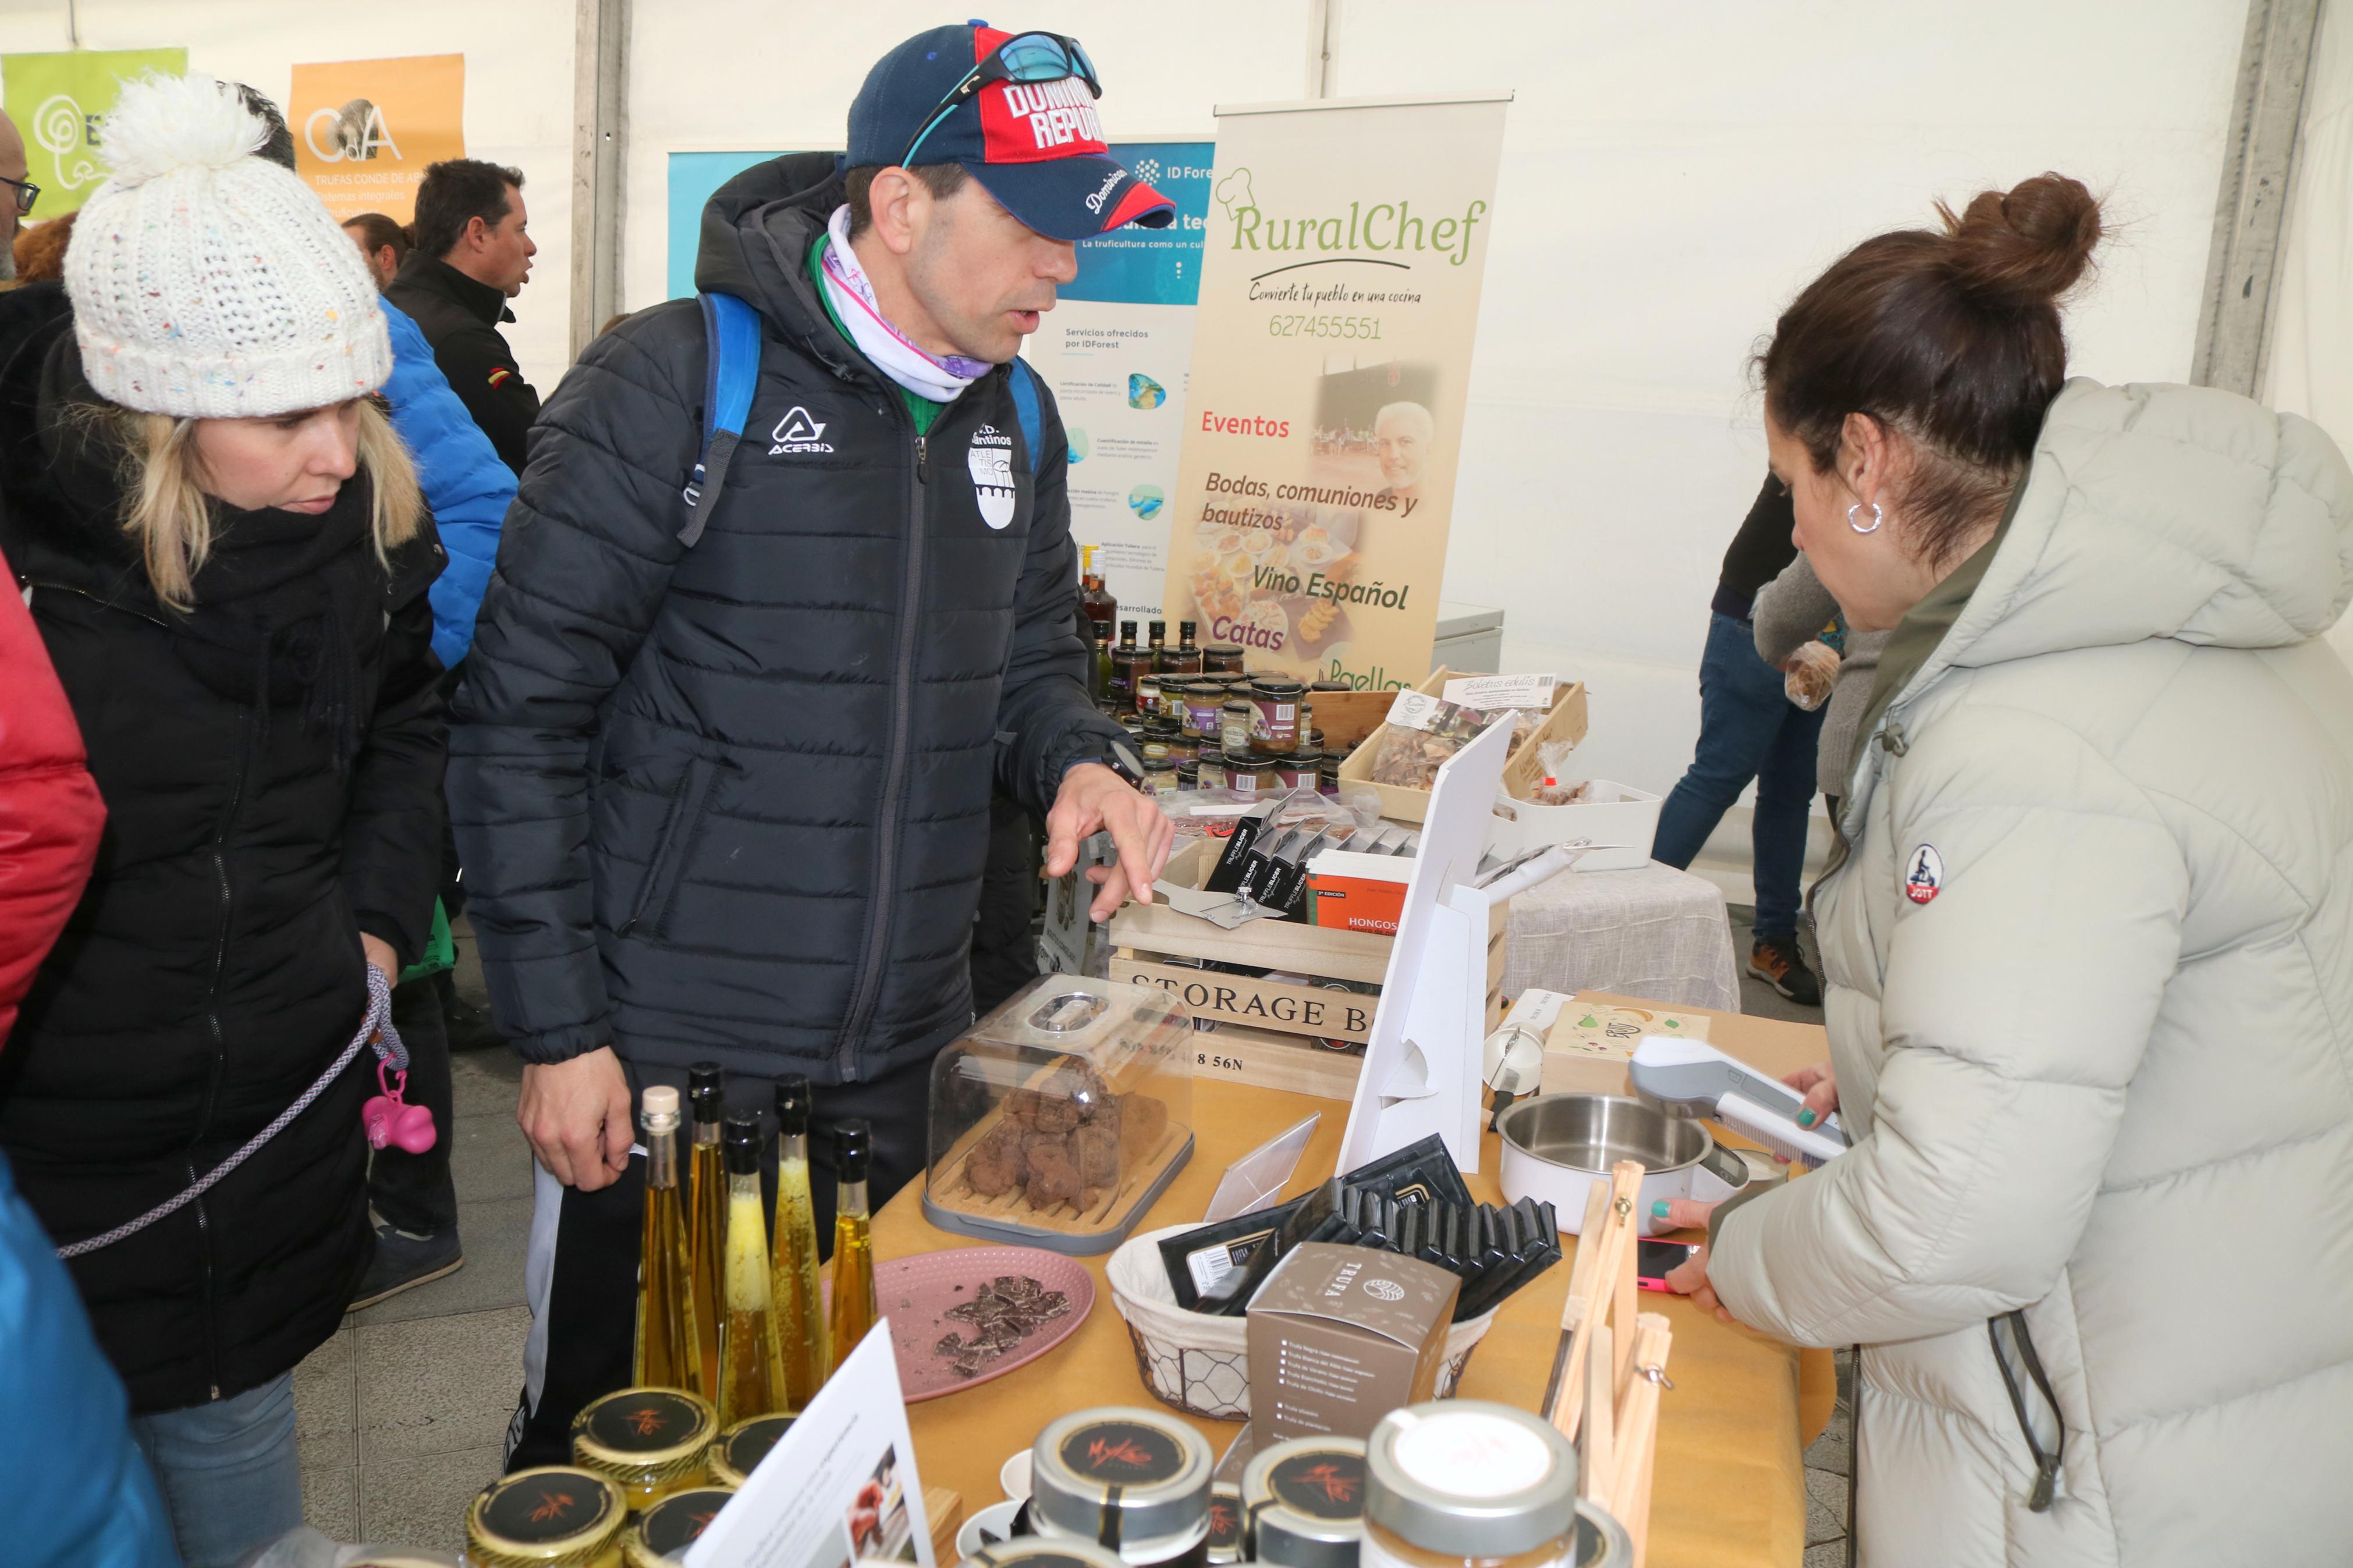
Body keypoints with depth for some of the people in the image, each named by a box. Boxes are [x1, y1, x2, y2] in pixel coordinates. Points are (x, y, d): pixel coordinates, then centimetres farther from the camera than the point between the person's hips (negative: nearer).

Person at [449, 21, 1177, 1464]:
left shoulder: (1017, 416, 6)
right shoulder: (675, 383, -13)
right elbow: (522, 718, -11)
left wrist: (1079, 760, -6)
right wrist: (560, 1031, -11)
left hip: (905, 1060, 5)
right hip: (670, 1057, -5)